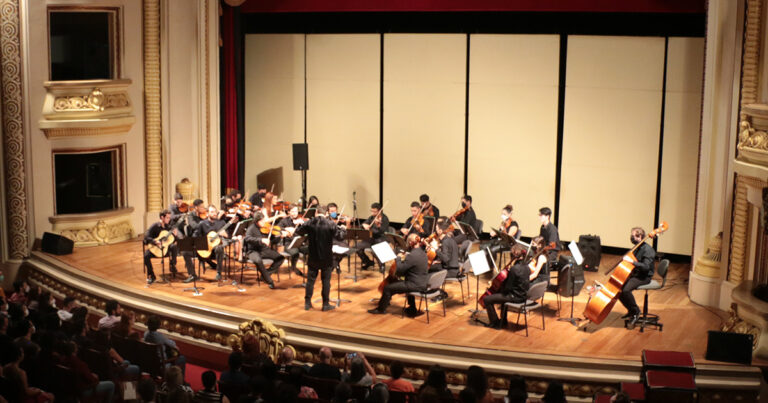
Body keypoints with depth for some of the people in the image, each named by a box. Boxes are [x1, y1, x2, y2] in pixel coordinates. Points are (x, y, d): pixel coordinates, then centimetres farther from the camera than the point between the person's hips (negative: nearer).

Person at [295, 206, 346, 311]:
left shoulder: (310, 223, -6)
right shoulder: (331, 224, -11)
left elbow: (298, 231, 5)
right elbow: (340, 236, -13)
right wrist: (343, 229, 7)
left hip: (313, 257, 2)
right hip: (326, 258, -2)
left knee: (310, 280, 12)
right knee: (326, 281, 7)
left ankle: (307, 303, 16)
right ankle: (326, 304, 10)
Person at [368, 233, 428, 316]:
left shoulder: (412, 255, -23)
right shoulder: (423, 253, 6)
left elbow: (399, 269, -17)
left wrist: (398, 259, -2)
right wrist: (404, 259, 11)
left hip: (415, 285, -9)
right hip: (423, 284, 9)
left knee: (388, 288, -1)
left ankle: (381, 309, 16)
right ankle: (412, 309, 45)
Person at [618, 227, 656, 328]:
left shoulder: (648, 249, -17)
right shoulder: (637, 248, 11)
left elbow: (646, 267, -28)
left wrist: (632, 261, -32)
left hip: (644, 277, -9)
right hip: (634, 274, 9)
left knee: (625, 289, -30)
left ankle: (635, 312, -9)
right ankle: (631, 311, 11)